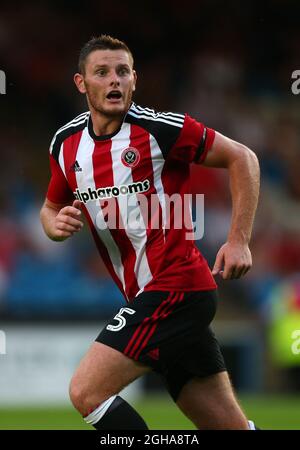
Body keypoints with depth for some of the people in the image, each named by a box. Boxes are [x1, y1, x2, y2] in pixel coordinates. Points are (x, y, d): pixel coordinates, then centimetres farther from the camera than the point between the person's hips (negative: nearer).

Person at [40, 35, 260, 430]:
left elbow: (242, 158, -3)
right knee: (231, 427, 6)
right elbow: (51, 208, 24)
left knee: (86, 392, -16)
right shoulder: (66, 142, 9)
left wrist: (239, 240, -8)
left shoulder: (160, 128, -11)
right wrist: (57, 225, 0)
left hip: (174, 289, -7)